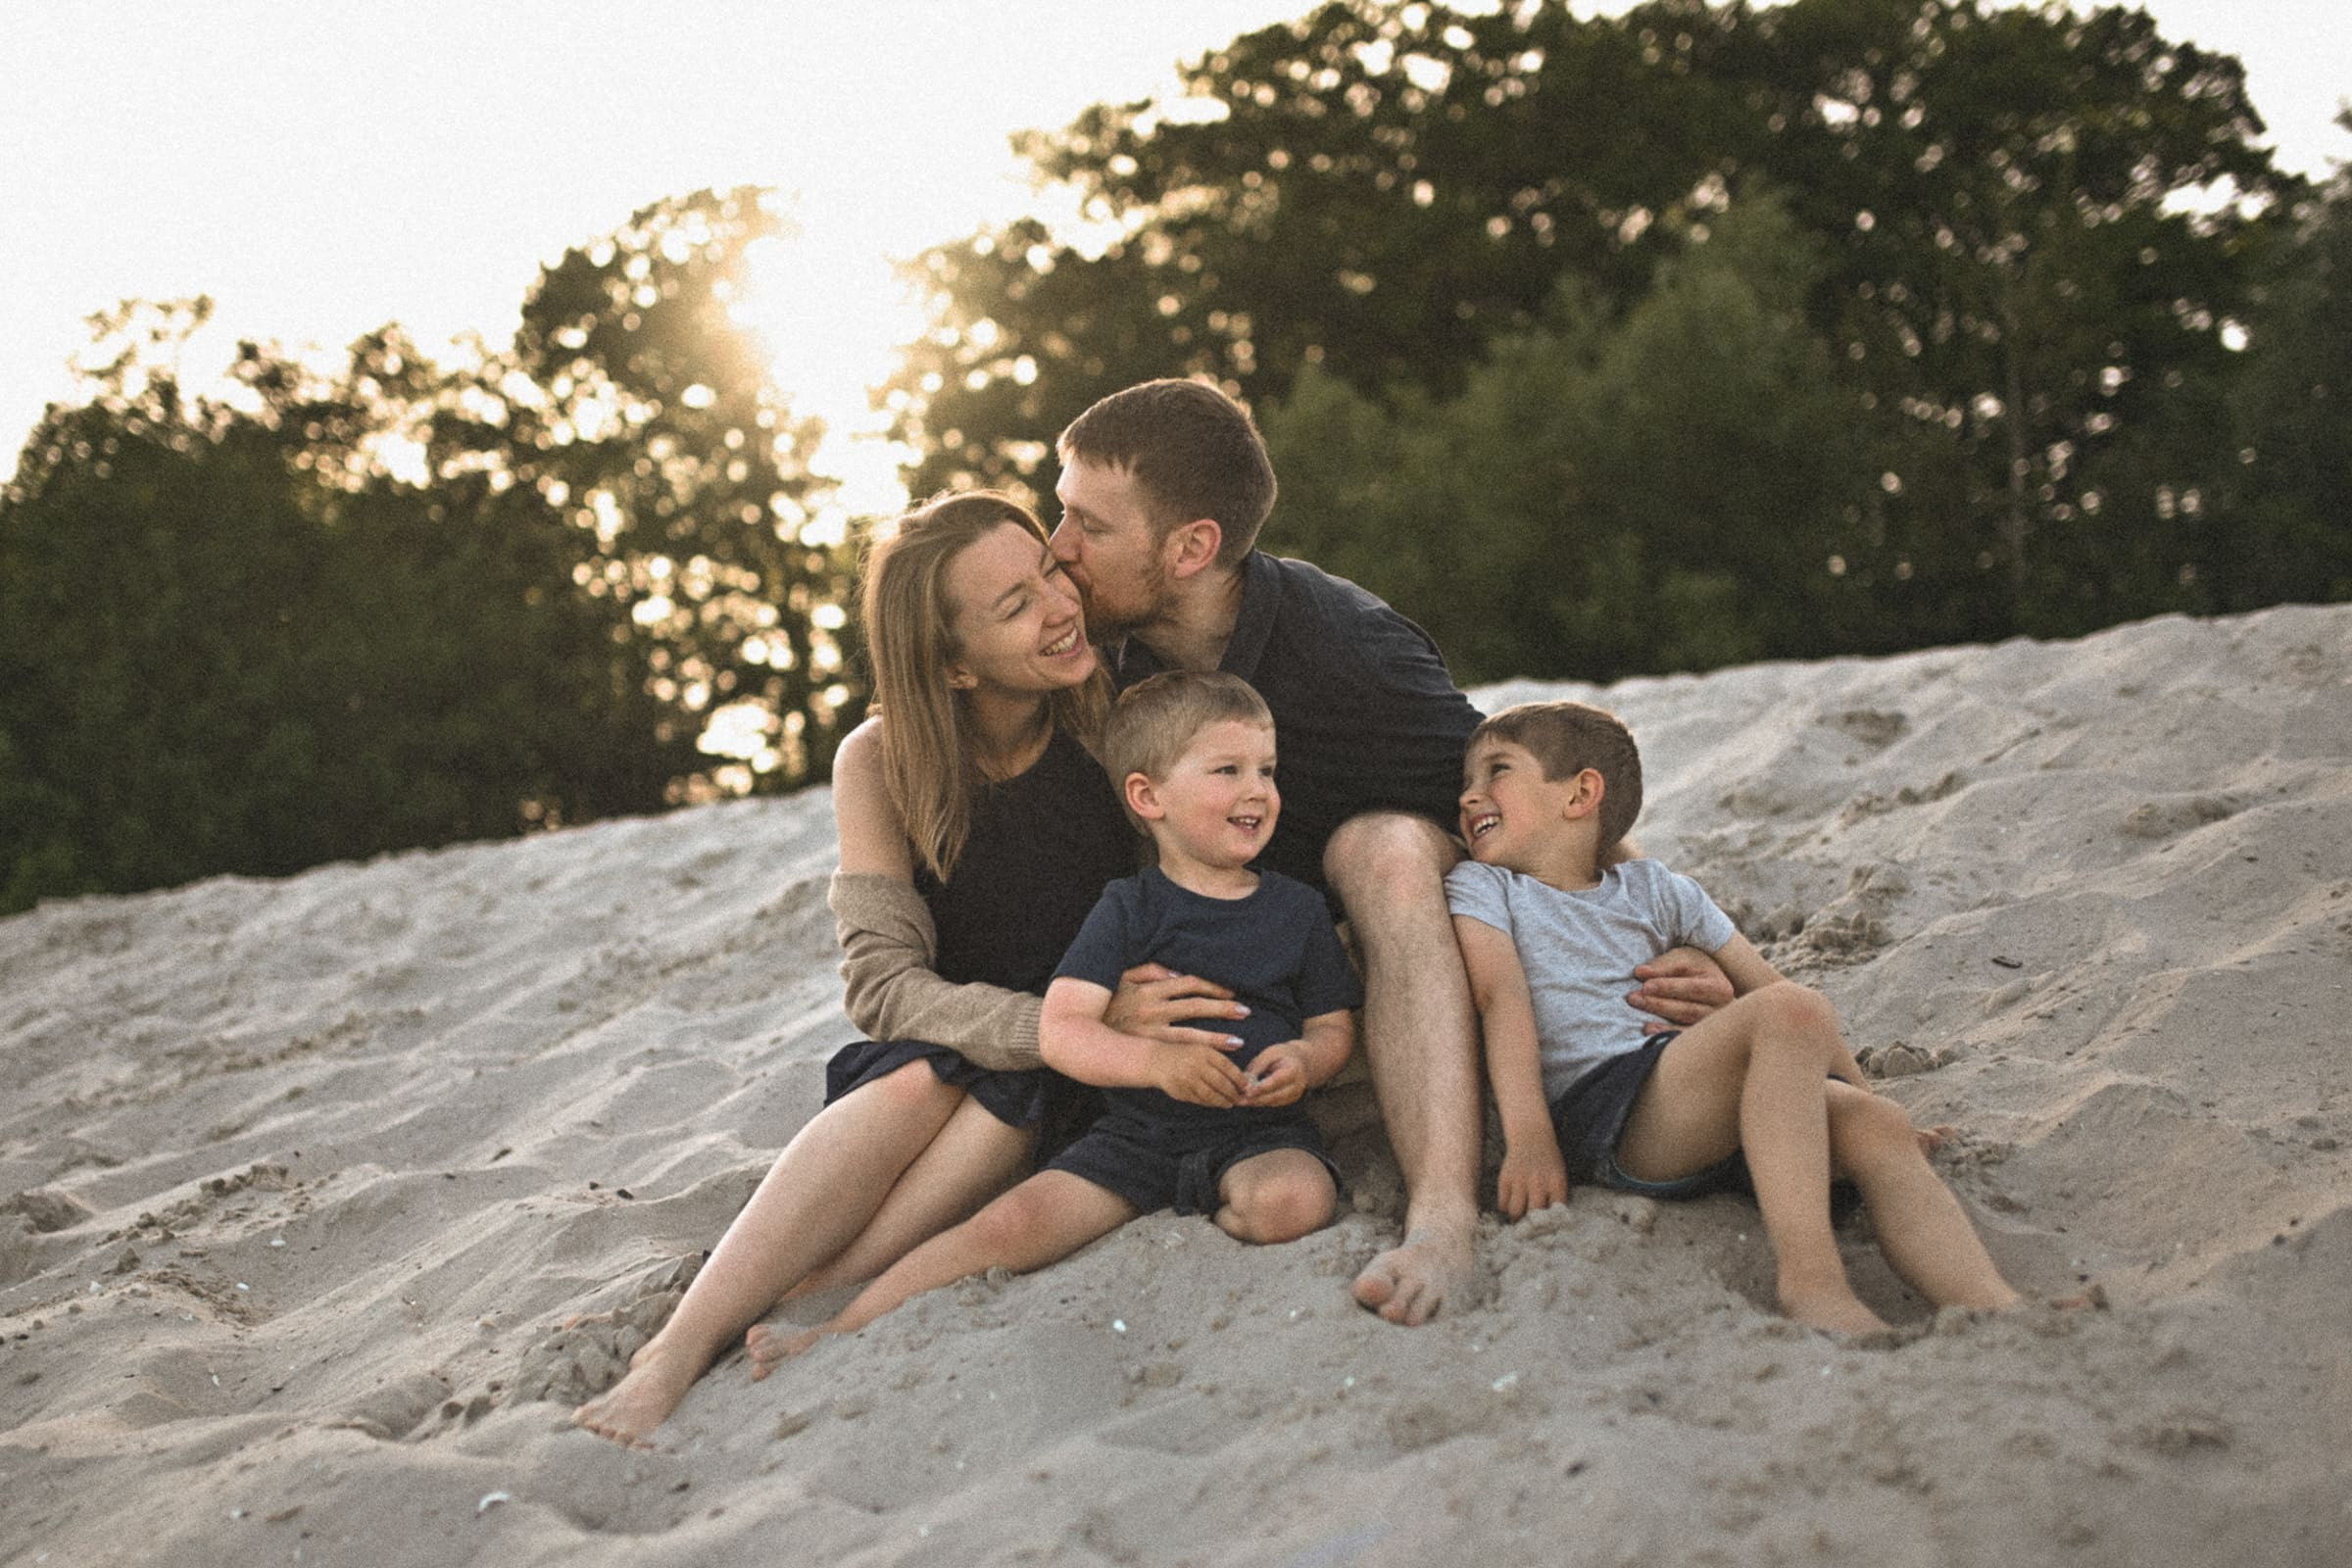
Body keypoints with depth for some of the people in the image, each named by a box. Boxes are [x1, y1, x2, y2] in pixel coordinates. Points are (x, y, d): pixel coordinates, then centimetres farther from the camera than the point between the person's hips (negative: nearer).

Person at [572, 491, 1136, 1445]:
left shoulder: (1111, 717, -8)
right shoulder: (884, 763, -8)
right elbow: (881, 980, -16)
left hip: (1076, 1091, 0)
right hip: (935, 1044, 0)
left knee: (1017, 1088, -33)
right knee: (922, 1080, -33)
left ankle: (801, 1307, -41)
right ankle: (673, 1354, -41)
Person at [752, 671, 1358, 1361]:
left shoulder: (1298, 908, 5)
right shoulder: (1129, 909, -1)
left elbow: (1335, 1026, 11)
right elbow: (1060, 1030, -11)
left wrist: (1303, 1059, -14)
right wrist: (1155, 1059, -29)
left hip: (1261, 1131, 1)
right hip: (1135, 1135, 0)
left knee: (1296, 1198, -34)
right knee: (1009, 1225, -17)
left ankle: (1223, 1216, -1)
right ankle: (839, 1334, -10)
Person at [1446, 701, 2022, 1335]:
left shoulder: (1654, 889, 27)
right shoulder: (1479, 886, 16)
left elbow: (1764, 986, 26)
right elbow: (1500, 998, -2)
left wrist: (1861, 1095, 18)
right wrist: (1528, 1137, -17)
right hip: (1599, 1112, -5)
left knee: (1877, 1126, -22)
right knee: (1792, 1013, -28)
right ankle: (1809, 1280, -40)